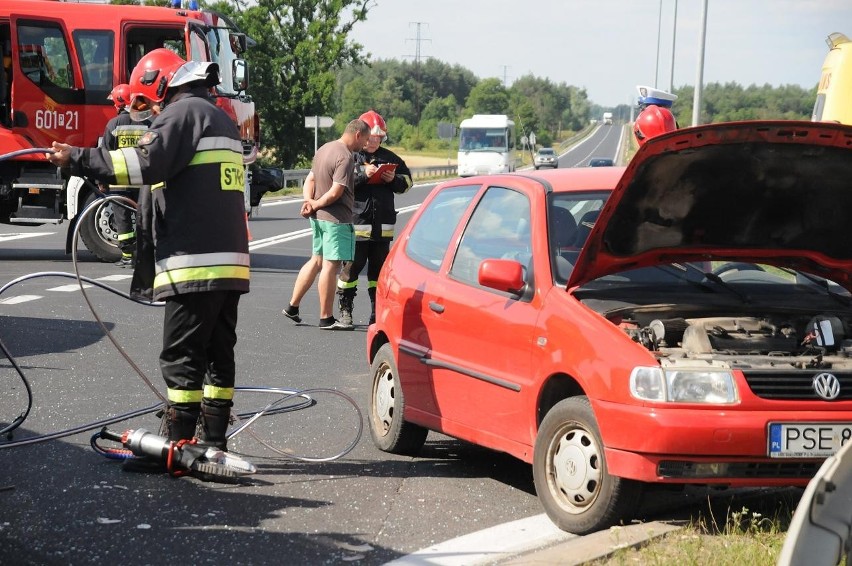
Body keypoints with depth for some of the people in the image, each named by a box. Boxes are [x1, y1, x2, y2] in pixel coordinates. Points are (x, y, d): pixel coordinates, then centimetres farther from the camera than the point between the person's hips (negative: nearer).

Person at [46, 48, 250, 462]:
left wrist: (79, 160, -15)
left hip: (194, 264, -9)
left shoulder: (182, 112, -6)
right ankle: (214, 444, 15)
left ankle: (178, 445, -6)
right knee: (218, 354, 11)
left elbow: (147, 163, -20)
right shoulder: (221, 119, 24)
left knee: (181, 357, -7)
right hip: (230, 260, 9)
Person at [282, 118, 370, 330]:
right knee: (331, 265, -4)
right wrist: (316, 204, -6)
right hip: (336, 219, -9)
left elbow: (310, 180, 14)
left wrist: (309, 201, -1)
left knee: (317, 261, 18)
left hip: (318, 217, 9)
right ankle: (326, 318, 0)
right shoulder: (345, 157, -17)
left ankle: (292, 306, 20)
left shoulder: (324, 149, 14)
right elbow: (335, 192, -21)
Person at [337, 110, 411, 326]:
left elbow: (407, 181, 18)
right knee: (352, 267, -1)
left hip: (382, 225, 4)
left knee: (379, 268, 8)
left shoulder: (389, 158, 12)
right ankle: (345, 310, 9)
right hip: (355, 223, -4)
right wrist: (362, 174, -20)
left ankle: (378, 312, 14)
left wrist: (394, 180, -2)